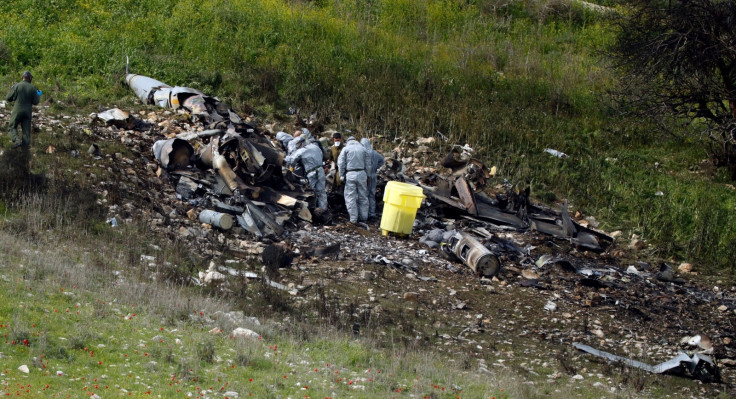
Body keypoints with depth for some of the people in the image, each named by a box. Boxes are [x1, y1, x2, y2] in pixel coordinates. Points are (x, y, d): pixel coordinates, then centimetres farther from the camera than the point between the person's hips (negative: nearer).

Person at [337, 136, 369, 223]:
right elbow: (368, 164, 9)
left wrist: (342, 175, 4)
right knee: (363, 196, 10)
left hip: (350, 174, -3)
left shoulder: (346, 149, 3)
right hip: (362, 173, 3)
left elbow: (341, 163, -2)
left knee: (350, 197, 1)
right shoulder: (363, 149, 10)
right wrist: (367, 175, 15)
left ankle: (353, 218, -3)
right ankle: (363, 217, 15)